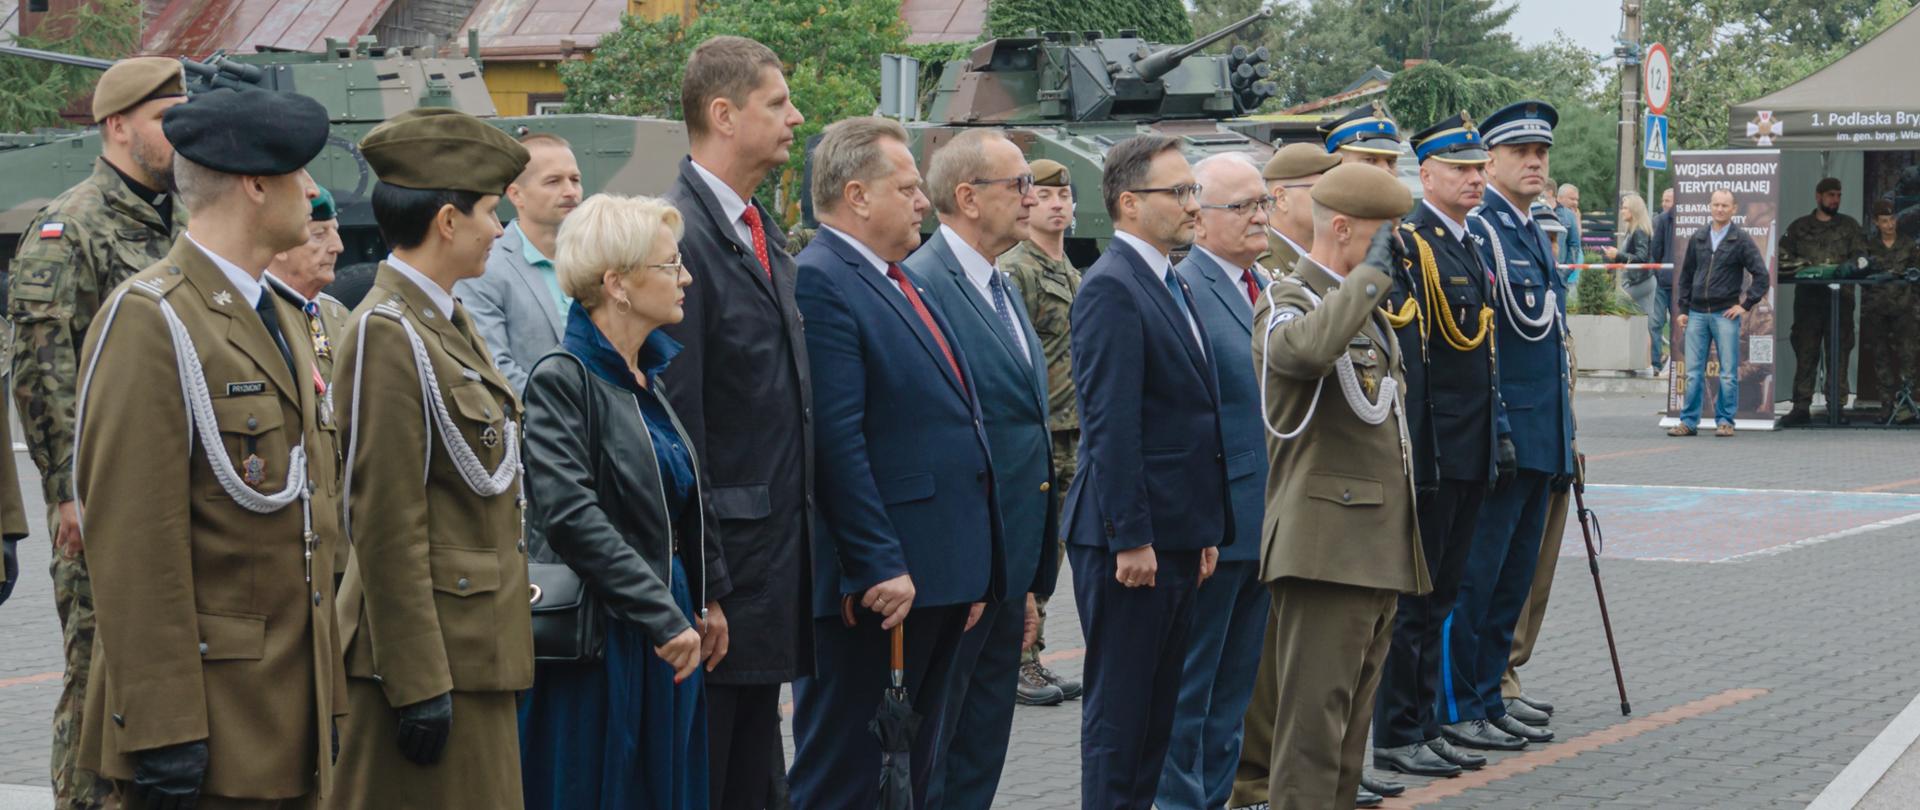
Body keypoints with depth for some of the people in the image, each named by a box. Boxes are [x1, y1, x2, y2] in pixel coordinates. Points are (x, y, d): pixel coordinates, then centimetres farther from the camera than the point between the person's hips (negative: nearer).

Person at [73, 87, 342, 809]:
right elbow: (135, 544, -18)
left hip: (289, 719, 9)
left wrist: (325, 699, 18)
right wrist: (162, 734, -20)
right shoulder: (149, 322, -14)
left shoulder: (278, 316, 16)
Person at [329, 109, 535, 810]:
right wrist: (419, 684, -20)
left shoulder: (448, 321, 14)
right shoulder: (388, 333, -16)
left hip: (474, 642, 10)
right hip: (433, 649, -10)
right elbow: (388, 526, -19)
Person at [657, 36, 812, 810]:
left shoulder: (765, 231, 15)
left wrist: (800, 528, 16)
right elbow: (674, 411, -17)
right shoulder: (680, 235, -15)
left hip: (776, 538, 9)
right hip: (720, 547, -9)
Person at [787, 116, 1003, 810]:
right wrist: (880, 568, -22)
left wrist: (975, 571, 19)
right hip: (877, 588, -10)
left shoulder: (899, 283, 18)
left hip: (937, 580, 10)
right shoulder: (820, 282, -13)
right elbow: (835, 442, -20)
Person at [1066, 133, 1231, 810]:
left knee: (1158, 705, 14)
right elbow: (1111, 425, -19)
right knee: (1118, 708, -2)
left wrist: (1205, 530, 18)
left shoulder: (1171, 285, 16)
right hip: (1132, 539, -9)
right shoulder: (1111, 288, -14)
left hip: (1177, 536, 9)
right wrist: (1131, 539, -21)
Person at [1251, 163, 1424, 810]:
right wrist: (1372, 273, -26)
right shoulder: (1287, 301, -10)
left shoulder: (1367, 307, 20)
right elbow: (1310, 345, -37)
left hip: (1379, 547, 9)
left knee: (1353, 715, 13)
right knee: (1315, 721, -9)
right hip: (1326, 544, -9)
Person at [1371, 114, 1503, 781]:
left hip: (1471, 454, 9)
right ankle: (1396, 737, 5)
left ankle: (1427, 726, 21)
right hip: (1428, 451, -9)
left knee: (1441, 594, 14)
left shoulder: (1471, 248, 15)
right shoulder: (1405, 245, -13)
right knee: (1412, 595, -2)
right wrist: (1409, 448, -22)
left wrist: (1497, 437, 19)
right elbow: (1399, 352, -18)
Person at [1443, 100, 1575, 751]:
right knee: (1475, 577, -3)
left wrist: (1565, 436, 21)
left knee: (1515, 576, 13)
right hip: (1500, 433, -9)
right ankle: (1456, 710, 3)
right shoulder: (1477, 228, -12)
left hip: (1541, 437, 9)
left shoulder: (1533, 233, 18)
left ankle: (1489, 698, 21)